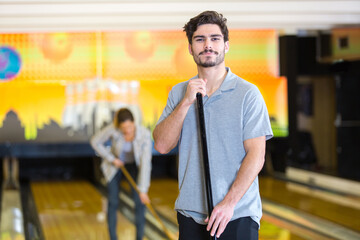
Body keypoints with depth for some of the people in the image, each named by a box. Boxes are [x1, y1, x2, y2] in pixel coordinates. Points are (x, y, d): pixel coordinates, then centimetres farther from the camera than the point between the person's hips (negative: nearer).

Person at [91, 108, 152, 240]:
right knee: (113, 202, -2)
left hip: (134, 165, 0)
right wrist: (111, 159, -16)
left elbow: (145, 163, -31)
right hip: (116, 165, 0)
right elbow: (95, 141, -14)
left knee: (139, 201, -10)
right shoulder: (113, 129, -32)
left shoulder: (145, 135, -32)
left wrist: (143, 190, -32)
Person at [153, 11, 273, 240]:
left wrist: (229, 203, -17)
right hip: (190, 212, 3)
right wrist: (186, 102, -11)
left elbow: (256, 155, -9)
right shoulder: (179, 93, 10)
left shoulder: (248, 94, -3)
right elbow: (162, 145, 0)